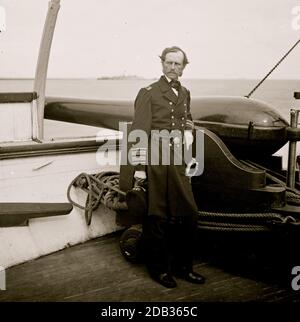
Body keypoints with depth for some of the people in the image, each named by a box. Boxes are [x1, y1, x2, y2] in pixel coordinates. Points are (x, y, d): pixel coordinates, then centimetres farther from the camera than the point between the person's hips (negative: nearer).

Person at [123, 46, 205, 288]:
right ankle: (158, 269, 19)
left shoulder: (185, 94, 15)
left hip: (177, 162, 6)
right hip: (154, 162, -6)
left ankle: (183, 266, 24)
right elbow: (139, 132, -8)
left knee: (188, 213, 8)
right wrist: (139, 168, -12)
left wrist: (188, 131, 11)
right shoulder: (148, 93, -4)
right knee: (156, 216, 3)